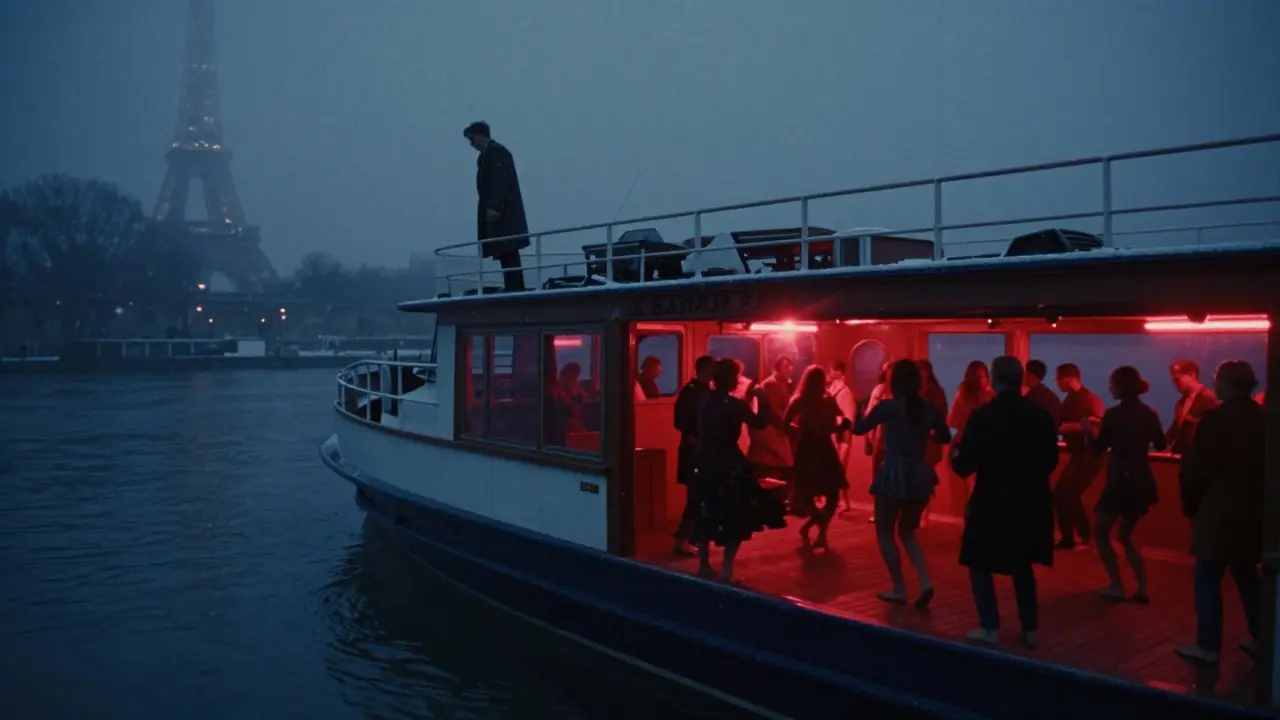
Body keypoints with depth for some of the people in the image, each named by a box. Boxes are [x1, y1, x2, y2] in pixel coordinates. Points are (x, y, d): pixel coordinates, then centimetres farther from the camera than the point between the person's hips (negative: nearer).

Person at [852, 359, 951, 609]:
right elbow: (945, 436, 18)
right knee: (907, 532, 20)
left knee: (885, 532, 11)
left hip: (893, 474, -5)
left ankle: (899, 589, 9)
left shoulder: (887, 406, -8)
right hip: (920, 475, 5)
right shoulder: (928, 408, 4)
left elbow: (859, 429, 3)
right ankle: (925, 582, 2)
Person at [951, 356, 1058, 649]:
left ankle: (990, 628, 10)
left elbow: (964, 467, -14)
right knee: (1023, 565, 20)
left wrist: (955, 454, 8)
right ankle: (1030, 629, 21)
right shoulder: (1041, 415, -3)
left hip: (992, 502, -4)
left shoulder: (983, 415, -15)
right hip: (1031, 502, 5)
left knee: (980, 565, 11)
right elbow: (1051, 461, 6)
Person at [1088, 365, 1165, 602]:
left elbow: (1098, 450, -9)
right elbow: (1160, 444, 18)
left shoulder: (1114, 414, -13)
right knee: (1125, 535, 20)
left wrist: (1087, 432, 7)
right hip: (1142, 480, 6)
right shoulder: (1149, 413, 5)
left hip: (1120, 480, -6)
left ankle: (1117, 586, 3)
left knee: (1101, 533, 9)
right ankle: (1142, 589, 13)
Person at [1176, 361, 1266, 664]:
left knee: (1208, 577, 0)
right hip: (1253, 509, 7)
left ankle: (1208, 645, 3)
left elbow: (1197, 468, -13)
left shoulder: (1216, 419, -15)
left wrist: (1190, 503, 0)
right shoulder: (1263, 418, 6)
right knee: (1247, 574, 19)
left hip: (1220, 511, -7)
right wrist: (1258, 497, 20)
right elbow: (1266, 464, 12)